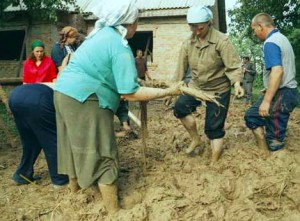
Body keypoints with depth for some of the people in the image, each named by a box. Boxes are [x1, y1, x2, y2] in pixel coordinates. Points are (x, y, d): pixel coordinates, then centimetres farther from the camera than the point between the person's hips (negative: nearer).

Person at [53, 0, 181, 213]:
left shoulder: (101, 33, 14)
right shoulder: (120, 47, -15)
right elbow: (130, 93, -20)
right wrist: (168, 92, -15)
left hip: (64, 91, 9)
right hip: (83, 100, -9)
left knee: (76, 144, 24)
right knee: (102, 155, 0)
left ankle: (75, 184, 43)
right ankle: (114, 210, 9)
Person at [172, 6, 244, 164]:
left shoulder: (221, 40, -17)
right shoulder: (188, 44, -1)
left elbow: (233, 66, -20)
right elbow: (181, 68, 4)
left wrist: (237, 83, -38)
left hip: (218, 89, -4)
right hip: (196, 86, 5)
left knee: (214, 128, -3)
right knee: (180, 106, -22)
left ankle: (214, 163, 12)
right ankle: (195, 139, 0)